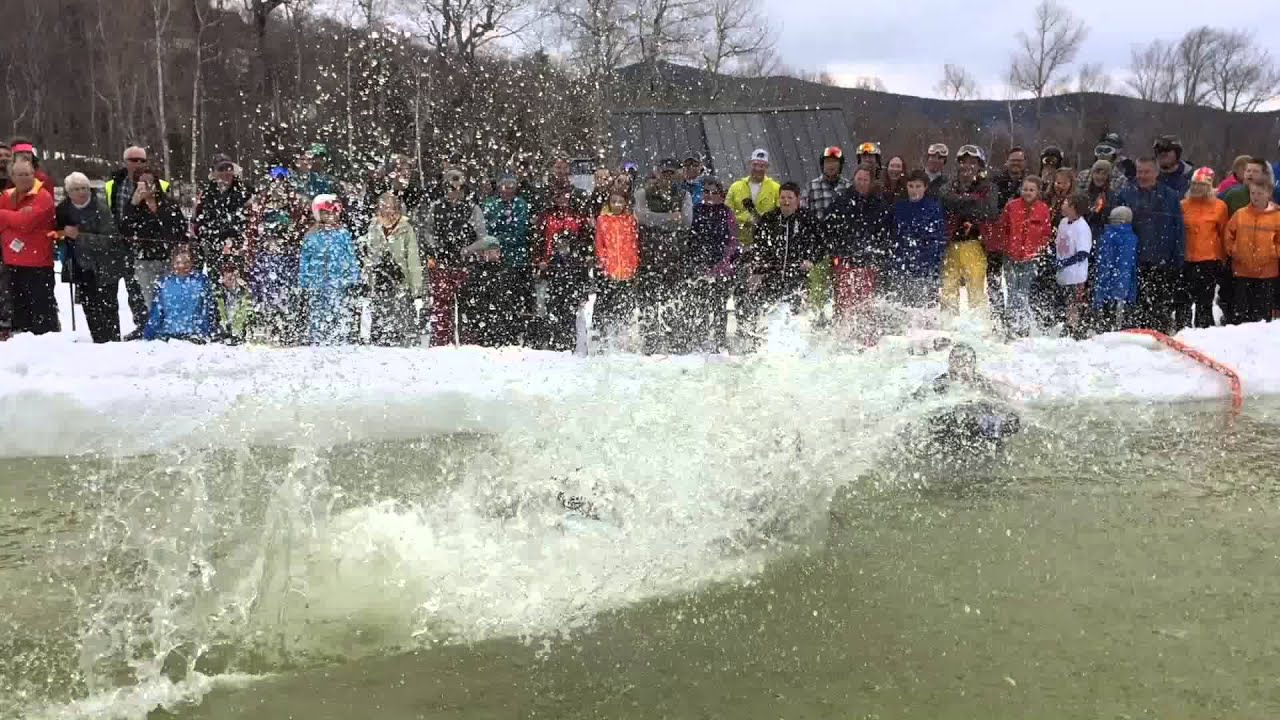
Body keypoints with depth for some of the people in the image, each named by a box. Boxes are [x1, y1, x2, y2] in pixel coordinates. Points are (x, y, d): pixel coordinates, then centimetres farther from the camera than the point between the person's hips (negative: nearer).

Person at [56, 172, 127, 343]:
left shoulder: (101, 207, -17)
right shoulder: (64, 208, 1)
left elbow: (110, 240, -24)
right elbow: (58, 229, 22)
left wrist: (79, 236, -27)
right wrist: (61, 233, 0)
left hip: (105, 267, -6)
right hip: (82, 267, 6)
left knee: (107, 308, -8)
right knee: (90, 309, 11)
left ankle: (112, 342, -3)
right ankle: (98, 342, 20)